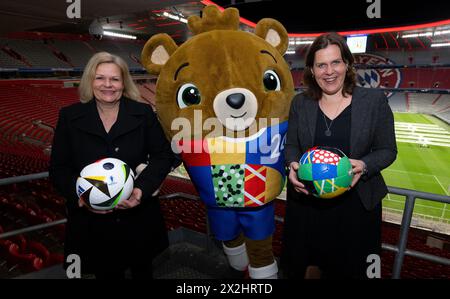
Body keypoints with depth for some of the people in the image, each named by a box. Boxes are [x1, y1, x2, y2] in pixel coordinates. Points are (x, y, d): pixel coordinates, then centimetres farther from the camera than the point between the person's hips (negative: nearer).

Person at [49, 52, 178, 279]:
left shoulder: (143, 114, -2)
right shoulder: (69, 117, -1)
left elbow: (163, 156, -2)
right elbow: (59, 168, 1)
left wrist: (142, 190, -17)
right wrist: (80, 198, -17)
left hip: (139, 219, 1)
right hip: (91, 222, 0)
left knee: (142, 271, 22)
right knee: (106, 273, 16)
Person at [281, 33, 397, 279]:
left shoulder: (375, 100, -6)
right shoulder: (300, 103, -1)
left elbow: (387, 150, -2)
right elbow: (291, 146, 5)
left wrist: (364, 166, -22)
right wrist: (292, 165, -16)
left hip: (356, 204, -1)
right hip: (307, 202, 2)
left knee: (350, 268, 17)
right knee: (308, 263, 19)